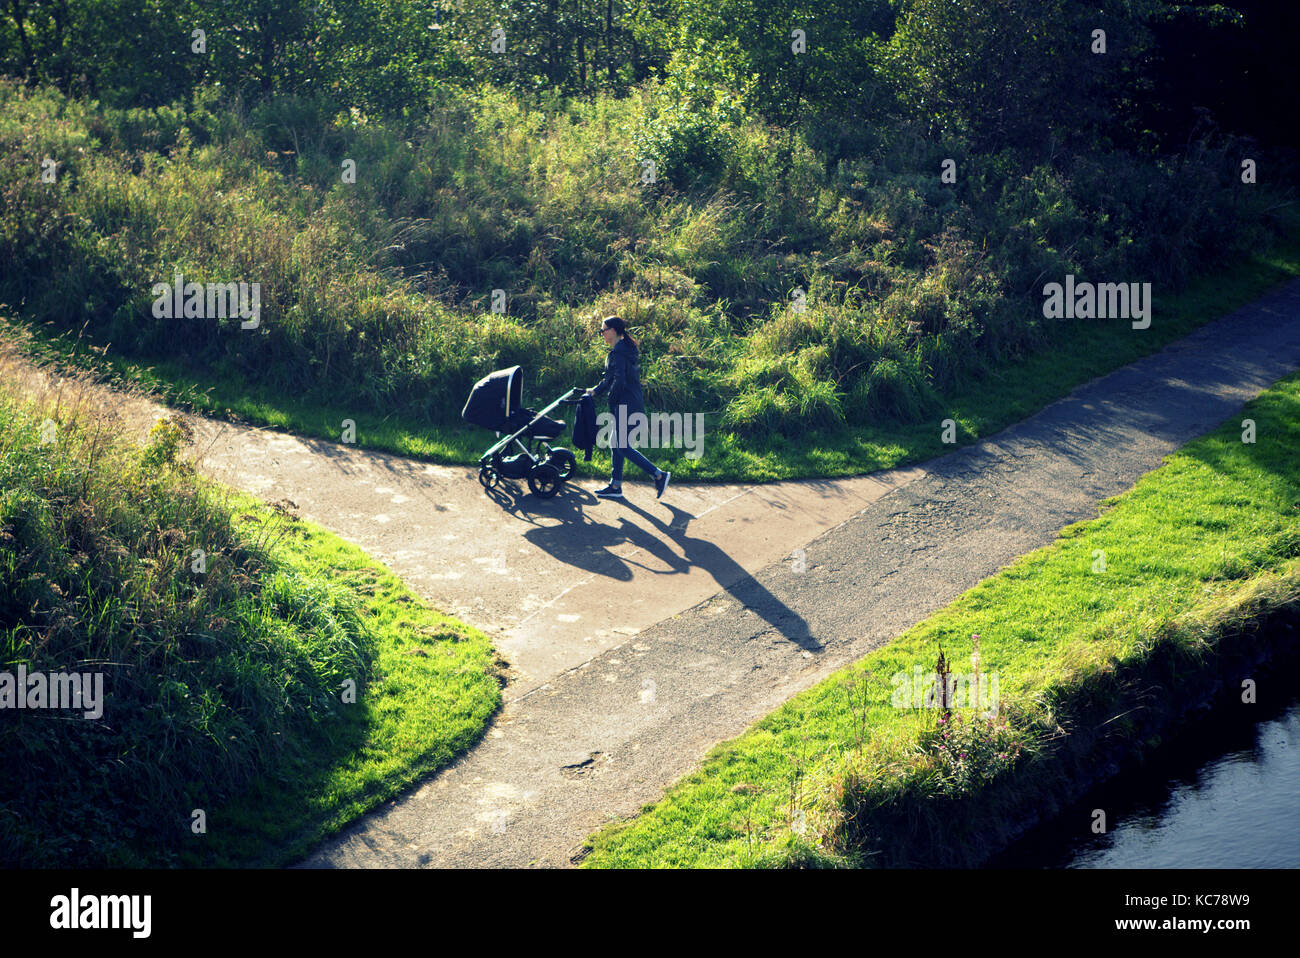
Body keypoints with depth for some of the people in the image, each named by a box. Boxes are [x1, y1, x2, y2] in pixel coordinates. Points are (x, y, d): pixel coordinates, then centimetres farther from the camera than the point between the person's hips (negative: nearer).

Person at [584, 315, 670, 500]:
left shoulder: (618, 353, -17)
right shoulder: (627, 349, 15)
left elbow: (619, 382, -24)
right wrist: (595, 390, 21)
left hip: (625, 406, -10)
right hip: (634, 405, 10)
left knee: (622, 447, -4)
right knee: (616, 445, 13)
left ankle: (659, 475, -4)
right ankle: (615, 486, 17)